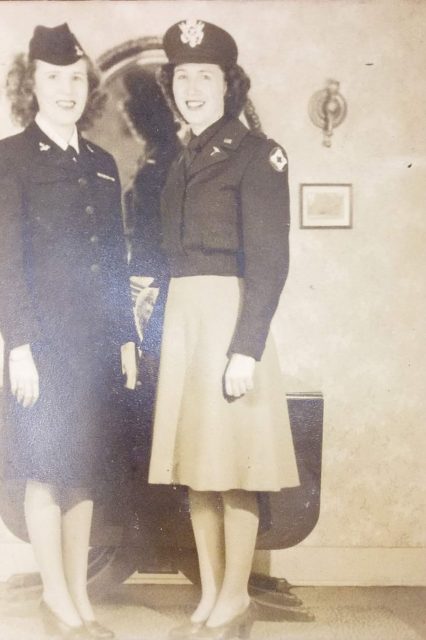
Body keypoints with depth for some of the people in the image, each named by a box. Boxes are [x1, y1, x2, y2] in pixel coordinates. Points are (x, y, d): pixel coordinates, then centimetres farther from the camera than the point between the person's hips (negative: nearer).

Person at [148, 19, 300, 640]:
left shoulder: (257, 152, -4)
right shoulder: (184, 162, 18)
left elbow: (269, 261, -12)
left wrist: (246, 348, -19)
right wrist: (162, 335, 13)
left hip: (229, 317, -7)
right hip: (182, 320, 7)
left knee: (231, 467, -2)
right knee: (196, 464, 9)